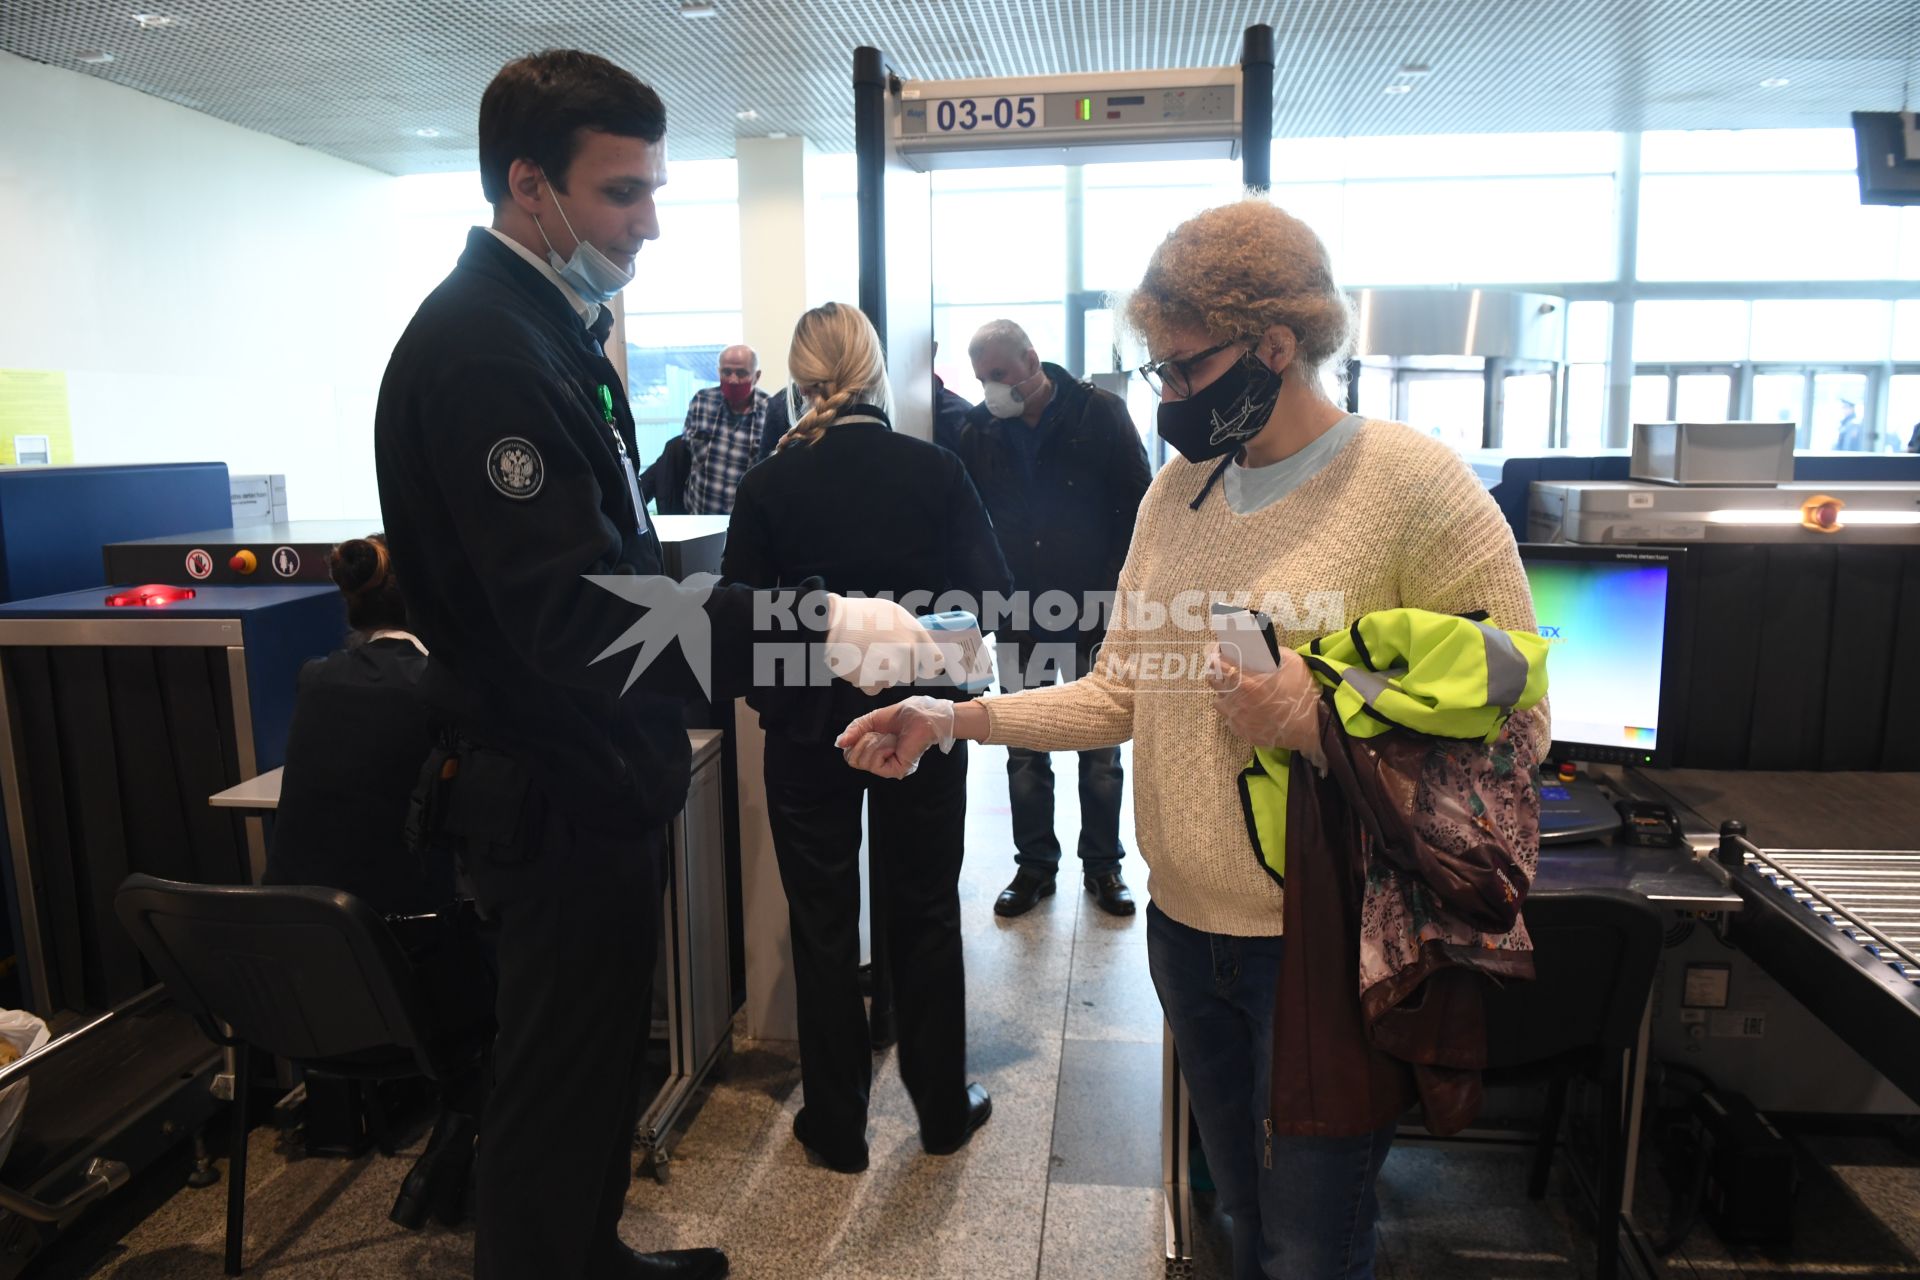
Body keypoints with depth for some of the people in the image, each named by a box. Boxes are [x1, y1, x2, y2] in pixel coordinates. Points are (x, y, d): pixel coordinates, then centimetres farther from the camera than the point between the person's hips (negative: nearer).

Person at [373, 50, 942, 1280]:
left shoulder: (550, 327, 12)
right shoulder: (481, 350, -21)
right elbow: (576, 611, -30)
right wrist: (815, 624, -35)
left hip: (593, 779, 10)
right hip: (559, 798, -10)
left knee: (595, 1062, 24)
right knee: (562, 1087, 7)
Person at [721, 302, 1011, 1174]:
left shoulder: (767, 488, -9)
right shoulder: (937, 473, -9)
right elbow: (990, 596, -8)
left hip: (808, 730, 0)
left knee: (823, 924, 13)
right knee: (925, 914, 16)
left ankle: (837, 1126, 25)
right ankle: (942, 1107, 30)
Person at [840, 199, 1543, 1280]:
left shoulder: (1414, 481, -15)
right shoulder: (1177, 489, 4)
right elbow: (1119, 693, 6)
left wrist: (1319, 725, -27)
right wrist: (953, 721, -4)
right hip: (1187, 926, 6)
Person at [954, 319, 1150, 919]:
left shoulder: (1099, 412, -6)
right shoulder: (978, 429, 2)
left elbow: (1137, 508, -5)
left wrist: (1110, 593, -10)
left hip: (1094, 616, -2)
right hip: (1019, 617, 2)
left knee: (1100, 751, 8)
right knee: (1025, 753, 9)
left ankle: (1103, 865, 24)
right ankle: (1035, 865, 25)